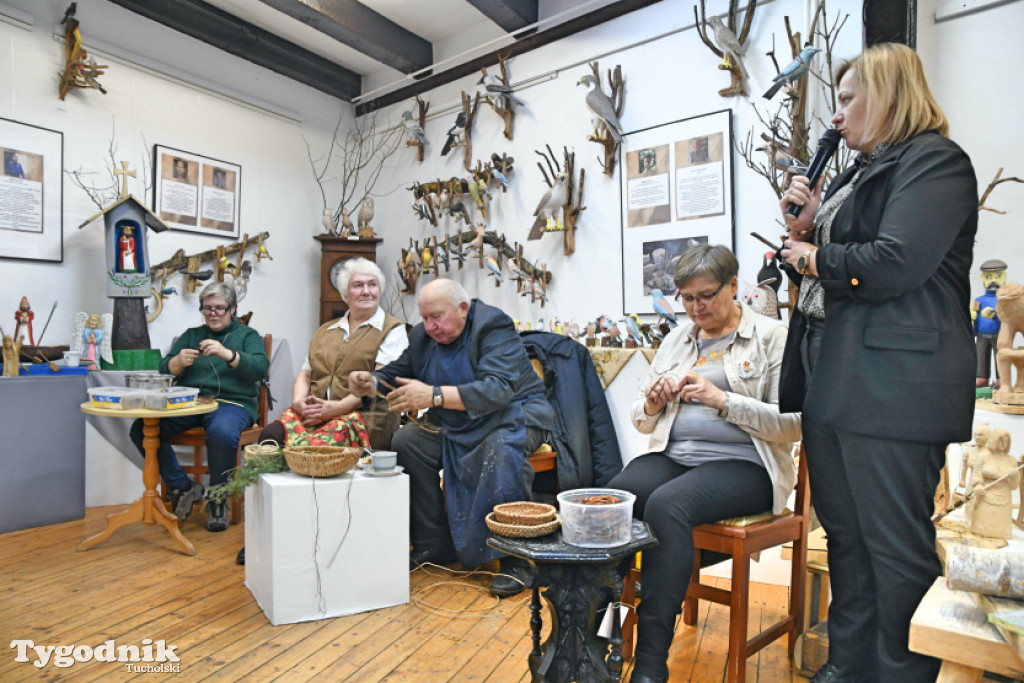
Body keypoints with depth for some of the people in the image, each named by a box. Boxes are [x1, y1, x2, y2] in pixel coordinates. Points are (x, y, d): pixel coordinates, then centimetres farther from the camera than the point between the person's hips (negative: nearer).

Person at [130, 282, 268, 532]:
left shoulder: (247, 335, 13)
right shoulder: (191, 335, 25)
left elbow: (260, 368, -7)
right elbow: (164, 370, 15)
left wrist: (227, 354, -21)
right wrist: (178, 362, -9)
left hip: (231, 401, -4)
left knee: (222, 433, -37)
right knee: (141, 429, -20)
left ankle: (217, 499, -13)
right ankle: (183, 487, -4)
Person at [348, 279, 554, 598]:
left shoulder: (494, 327, -20)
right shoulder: (423, 335, 3)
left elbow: (497, 389, -33)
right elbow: (397, 371, 14)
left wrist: (434, 395, -42)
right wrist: (371, 382, -10)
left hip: (514, 414, -6)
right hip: (456, 424, 7)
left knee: (503, 448, -37)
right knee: (406, 441, -11)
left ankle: (514, 559, -23)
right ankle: (433, 546, 0)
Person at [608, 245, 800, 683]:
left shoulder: (771, 336, 3)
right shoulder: (676, 340, 17)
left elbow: (792, 425, -6)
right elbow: (641, 421, 19)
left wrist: (723, 400, -17)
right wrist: (652, 404, -5)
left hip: (742, 465, -4)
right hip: (672, 456, 5)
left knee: (666, 504, -34)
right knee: (610, 498, -27)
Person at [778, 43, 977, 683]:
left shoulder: (934, 161, -5)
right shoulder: (859, 172, 22)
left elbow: (893, 264, -20)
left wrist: (817, 258, -5)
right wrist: (804, 229, 5)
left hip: (893, 384, -9)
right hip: (832, 376, 10)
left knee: (896, 544, 1)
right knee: (845, 530, 17)